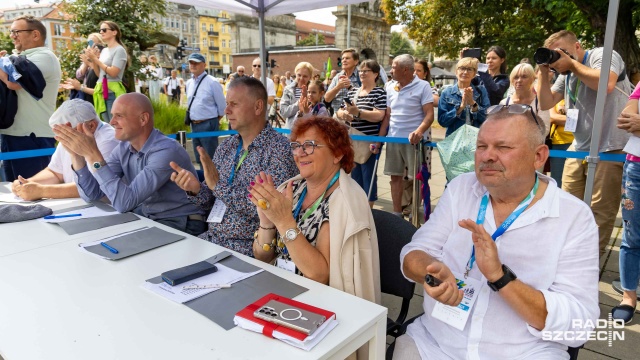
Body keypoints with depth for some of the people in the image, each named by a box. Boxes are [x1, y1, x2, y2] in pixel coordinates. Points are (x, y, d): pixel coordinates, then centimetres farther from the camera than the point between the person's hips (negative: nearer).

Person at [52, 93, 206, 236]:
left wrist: (92, 154, -27)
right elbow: (91, 194, -1)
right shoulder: (123, 148, 2)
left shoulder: (166, 151, -23)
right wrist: (76, 154, -13)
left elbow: (124, 202, -28)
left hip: (179, 226, -7)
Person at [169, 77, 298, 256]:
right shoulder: (226, 146, 8)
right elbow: (209, 202, 12)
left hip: (249, 246, -6)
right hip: (211, 237, 6)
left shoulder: (279, 149, -12)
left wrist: (219, 185, -21)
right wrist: (195, 189, -10)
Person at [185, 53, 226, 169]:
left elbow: (221, 106, -8)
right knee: (199, 158, 17)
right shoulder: (189, 83, 9)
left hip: (208, 125, -7)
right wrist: (193, 120, 18)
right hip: (194, 125, 7)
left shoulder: (212, 82, -12)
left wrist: (214, 120, 3)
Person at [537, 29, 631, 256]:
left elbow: (607, 84, -27)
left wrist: (573, 63, -15)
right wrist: (544, 71, 1)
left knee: (600, 211, -2)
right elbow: (546, 104, 10)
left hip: (609, 149, -8)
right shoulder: (566, 75, 14)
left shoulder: (602, 55, -8)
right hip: (579, 149, 8)